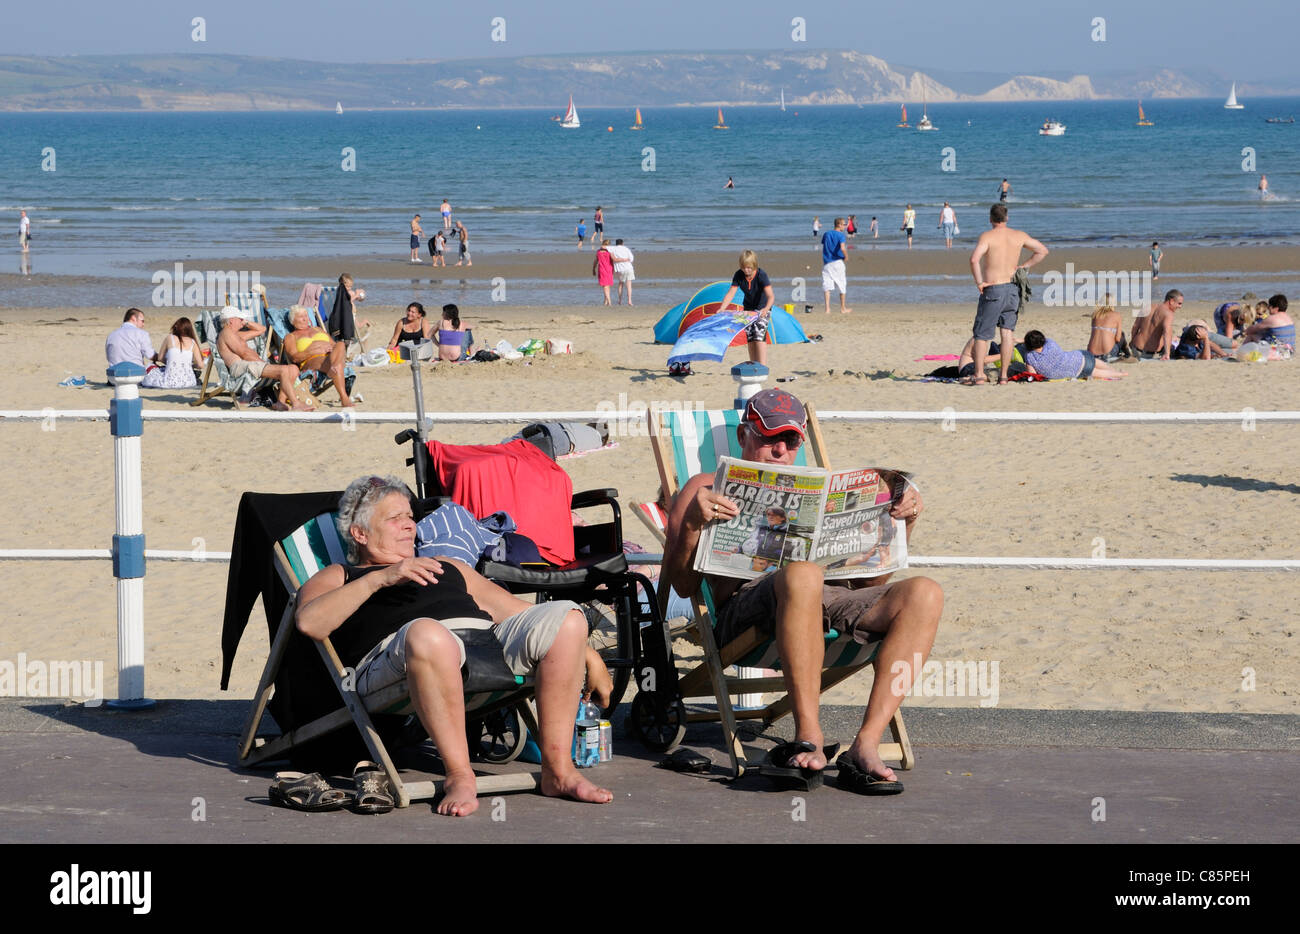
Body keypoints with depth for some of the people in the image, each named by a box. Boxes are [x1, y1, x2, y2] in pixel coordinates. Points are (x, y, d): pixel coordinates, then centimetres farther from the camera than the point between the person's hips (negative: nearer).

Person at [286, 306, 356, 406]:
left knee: (340, 344, -31)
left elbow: (334, 344, 27)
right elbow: (294, 357, 2)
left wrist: (330, 348, 0)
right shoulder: (291, 337, 19)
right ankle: (344, 398, -52)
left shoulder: (318, 329, 35)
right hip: (310, 362, -4)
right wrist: (315, 351, -11)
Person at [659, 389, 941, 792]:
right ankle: (808, 735, -38)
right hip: (744, 609, -5)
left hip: (827, 601, 5)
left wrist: (902, 521, 10)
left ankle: (866, 745, -34)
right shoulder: (707, 489, 20)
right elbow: (684, 585, 6)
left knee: (924, 594, -23)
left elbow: (872, 579, 26)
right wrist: (692, 522, -12)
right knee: (802, 573, -40)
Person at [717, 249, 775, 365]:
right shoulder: (739, 275, -14)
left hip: (762, 308, -5)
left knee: (759, 337, -18)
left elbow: (770, 295, -38)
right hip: (748, 308, 5)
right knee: (750, 338, 5)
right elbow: (730, 293, -17)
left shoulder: (761, 275, -27)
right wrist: (721, 309, -33)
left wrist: (766, 309, -57)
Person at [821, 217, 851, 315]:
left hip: (826, 263, 4)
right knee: (842, 285, 11)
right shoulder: (840, 235, -9)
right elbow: (842, 248, -24)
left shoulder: (826, 234, 8)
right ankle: (843, 308, 18)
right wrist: (846, 257, -6)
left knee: (827, 286, 2)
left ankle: (827, 308, -8)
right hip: (837, 262, -4)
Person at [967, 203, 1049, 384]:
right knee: (1007, 331, 8)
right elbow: (1043, 250, 13)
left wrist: (979, 282, -14)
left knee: (981, 333, 4)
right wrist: (1023, 266, 11)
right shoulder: (1019, 236, 5)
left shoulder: (987, 236, -10)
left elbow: (974, 259, -25)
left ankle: (979, 374, 1)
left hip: (992, 289, -4)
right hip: (1012, 289, 4)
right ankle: (1004, 374, 5)